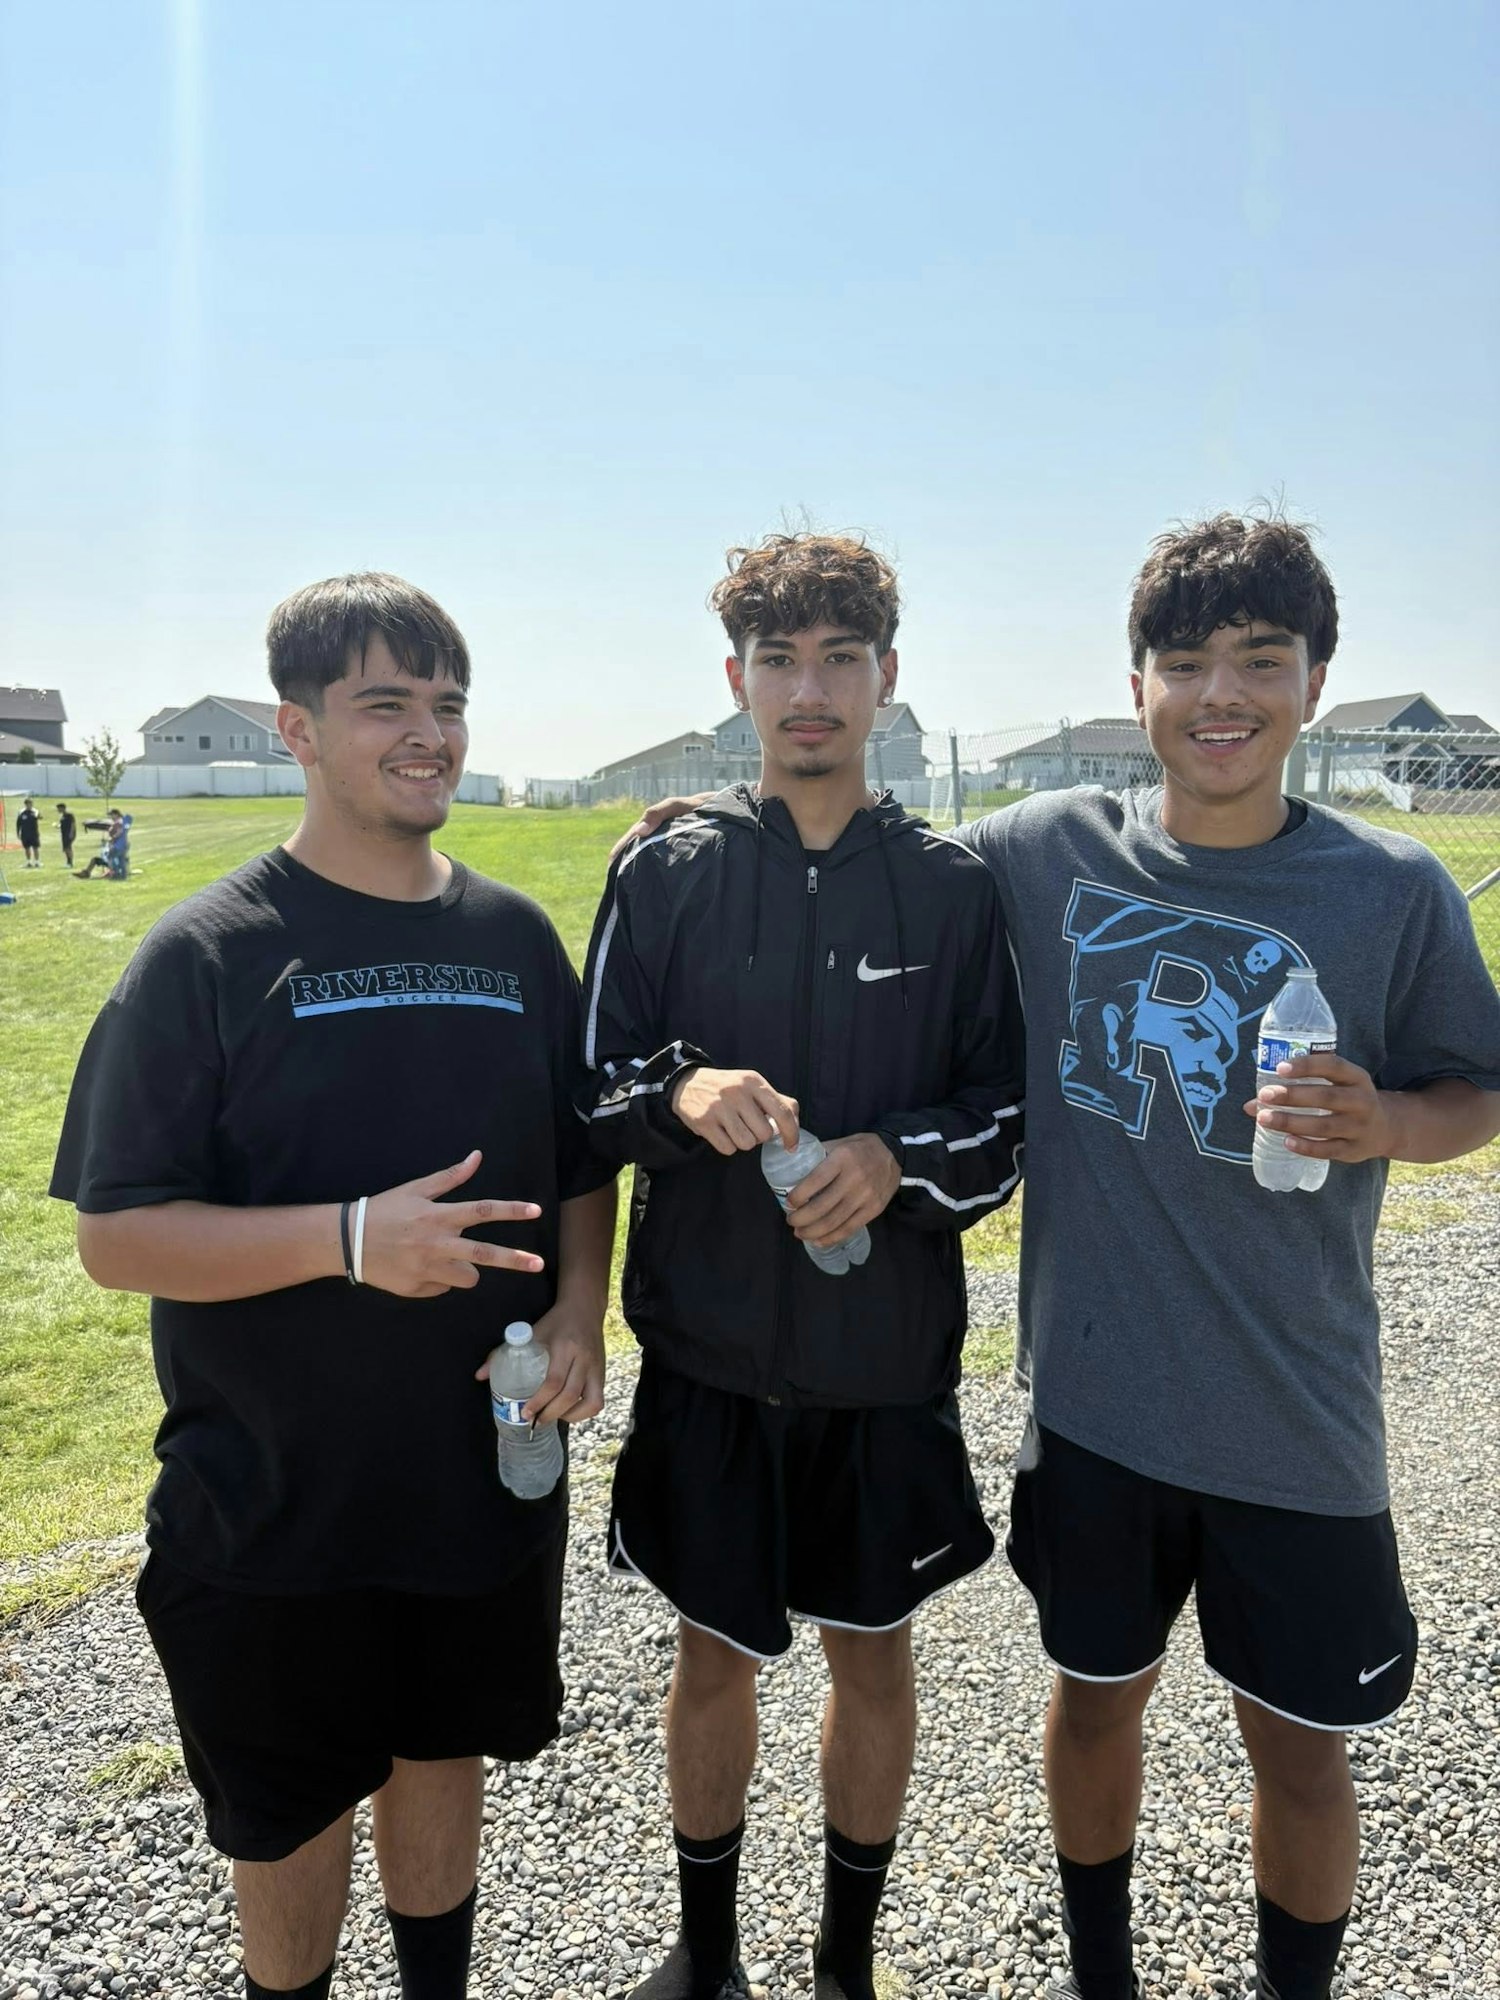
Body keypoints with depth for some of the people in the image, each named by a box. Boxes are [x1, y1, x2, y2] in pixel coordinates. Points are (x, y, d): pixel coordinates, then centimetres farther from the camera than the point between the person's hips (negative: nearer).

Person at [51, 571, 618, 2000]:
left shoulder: (514, 937, 1)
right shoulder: (209, 954, -12)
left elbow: (580, 1165, 9)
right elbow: (115, 1236, -15)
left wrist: (578, 1309, -9)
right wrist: (352, 1239, -29)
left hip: (487, 1471, 4)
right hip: (274, 1497, -3)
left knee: (441, 1751, 23)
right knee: (292, 1817, 16)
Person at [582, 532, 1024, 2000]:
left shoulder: (952, 887, -3)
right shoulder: (665, 872, -4)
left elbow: (1012, 1113, 0)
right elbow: (591, 1097, -1)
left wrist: (902, 1161, -19)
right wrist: (682, 1093, -22)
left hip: (889, 1358, 1)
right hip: (708, 1356, 0)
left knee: (873, 1659, 17)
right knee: (713, 1658, 17)